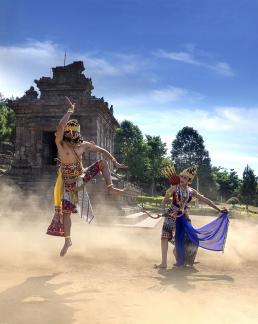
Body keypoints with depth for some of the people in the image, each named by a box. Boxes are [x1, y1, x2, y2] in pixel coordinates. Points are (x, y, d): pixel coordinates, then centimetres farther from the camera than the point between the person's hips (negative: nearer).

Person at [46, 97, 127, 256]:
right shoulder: (61, 143, -16)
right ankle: (68, 240, 14)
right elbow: (60, 127, -35)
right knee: (66, 211, -3)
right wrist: (70, 110, -29)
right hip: (69, 181, -3)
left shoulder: (84, 144, -6)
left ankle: (111, 188, -13)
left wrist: (115, 163, -4)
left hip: (83, 176, 3)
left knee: (103, 162, -8)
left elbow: (103, 151, 3)